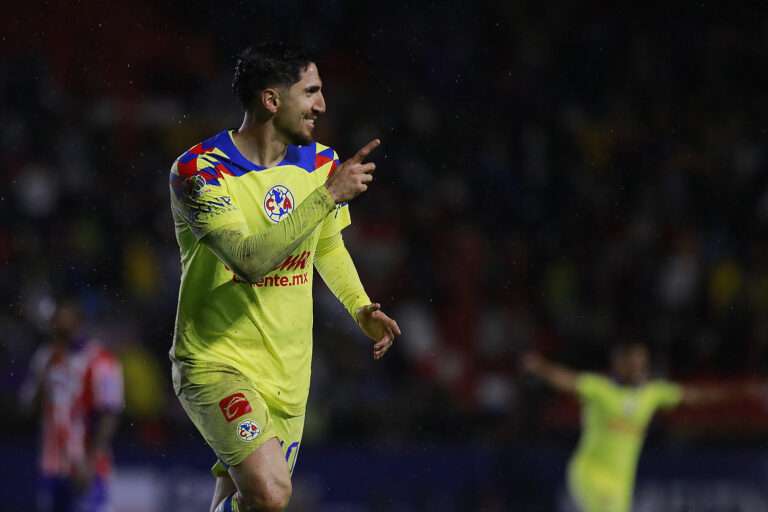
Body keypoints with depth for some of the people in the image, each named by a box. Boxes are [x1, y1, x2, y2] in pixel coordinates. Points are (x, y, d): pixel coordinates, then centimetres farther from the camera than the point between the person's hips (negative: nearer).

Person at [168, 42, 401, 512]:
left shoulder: (319, 164, 4)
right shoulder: (199, 172, -16)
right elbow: (251, 259, -29)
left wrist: (362, 309, 6)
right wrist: (328, 196, -30)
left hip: (289, 373, 7)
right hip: (216, 362, -7)